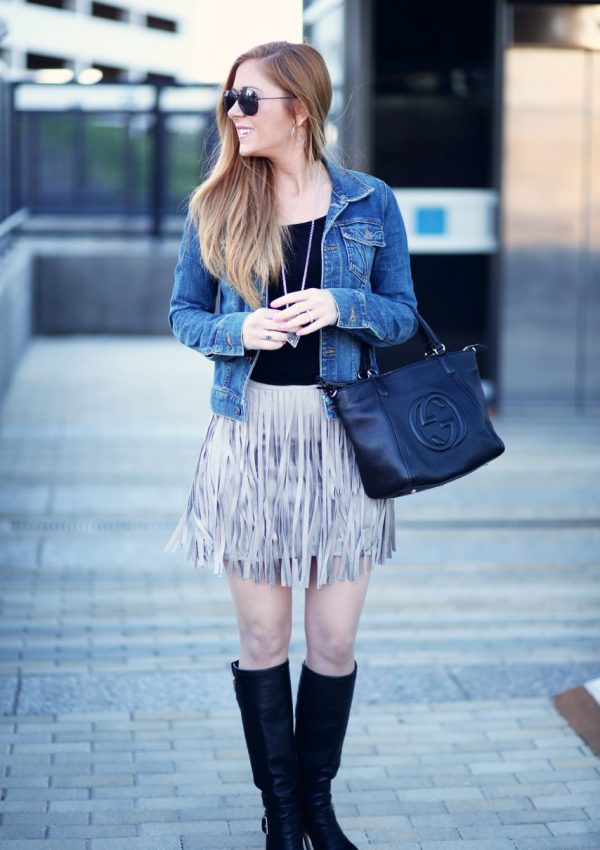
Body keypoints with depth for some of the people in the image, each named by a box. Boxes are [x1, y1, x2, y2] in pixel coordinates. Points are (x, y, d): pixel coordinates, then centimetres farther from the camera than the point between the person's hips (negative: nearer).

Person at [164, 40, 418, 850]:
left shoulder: (369, 203, 1)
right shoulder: (214, 206, 3)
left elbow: (403, 312, 7)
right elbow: (184, 314, 8)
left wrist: (340, 304, -14)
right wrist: (237, 331, -13)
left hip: (342, 439, 0)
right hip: (250, 435, 0)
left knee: (335, 639, 4)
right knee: (263, 637, 5)